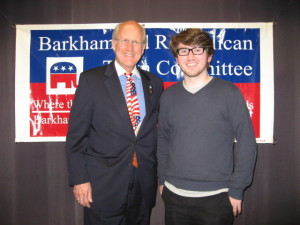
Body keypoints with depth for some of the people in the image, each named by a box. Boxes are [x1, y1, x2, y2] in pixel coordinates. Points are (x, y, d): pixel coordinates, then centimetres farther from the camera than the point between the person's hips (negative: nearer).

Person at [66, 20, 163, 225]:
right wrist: (79, 179, -9)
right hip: (103, 183, -3)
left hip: (144, 183, 4)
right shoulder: (91, 80, -5)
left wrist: (159, 173, 8)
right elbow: (77, 134, -6)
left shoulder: (154, 83, 6)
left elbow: (158, 129, 11)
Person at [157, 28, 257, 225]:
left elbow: (246, 143, -6)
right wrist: (162, 179, 7)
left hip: (215, 196, -2)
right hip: (173, 195, 3)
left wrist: (236, 190, -7)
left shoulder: (229, 93, -7)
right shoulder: (169, 95, 3)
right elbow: (163, 140, 10)